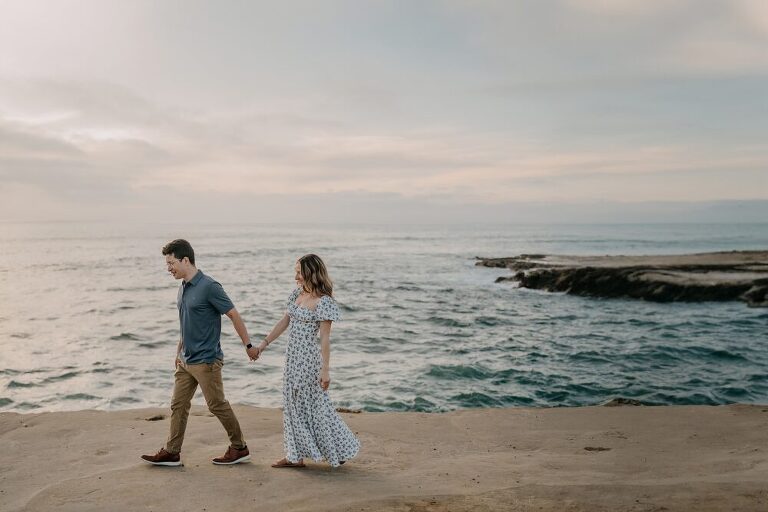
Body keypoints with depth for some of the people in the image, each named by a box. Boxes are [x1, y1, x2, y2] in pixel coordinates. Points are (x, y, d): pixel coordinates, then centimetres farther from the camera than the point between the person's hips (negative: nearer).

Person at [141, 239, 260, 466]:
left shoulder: (208, 287, -18)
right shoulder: (183, 288, 9)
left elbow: (234, 315, -14)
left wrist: (248, 345, -11)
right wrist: (179, 352, 22)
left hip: (206, 360, -8)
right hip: (186, 360, 8)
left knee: (217, 405, 1)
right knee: (178, 405, 10)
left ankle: (239, 448, 16)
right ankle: (171, 452, 19)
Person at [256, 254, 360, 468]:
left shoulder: (323, 301, -16)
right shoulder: (297, 294, 7)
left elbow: (325, 338, -18)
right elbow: (284, 322, 15)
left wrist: (325, 369, -18)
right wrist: (265, 343, 14)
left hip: (309, 358, -8)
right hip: (292, 356, 8)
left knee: (314, 404, 1)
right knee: (294, 403, 12)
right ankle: (296, 455, 22)